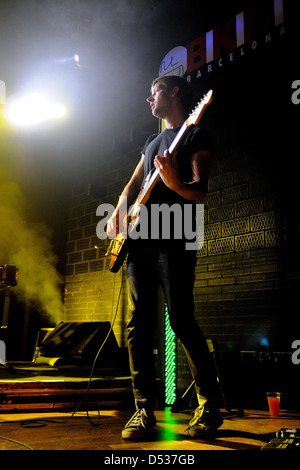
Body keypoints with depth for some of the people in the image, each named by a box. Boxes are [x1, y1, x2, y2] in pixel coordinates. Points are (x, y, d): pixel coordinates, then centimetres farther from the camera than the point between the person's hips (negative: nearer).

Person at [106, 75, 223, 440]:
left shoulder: (196, 136, 5)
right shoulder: (152, 142, 28)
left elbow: (199, 191, -8)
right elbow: (132, 186, 27)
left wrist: (175, 183, -30)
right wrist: (117, 213, 7)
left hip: (173, 240, -7)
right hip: (139, 240, 7)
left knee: (182, 323, -11)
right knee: (138, 326, 1)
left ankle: (210, 407, 4)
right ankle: (145, 410, 8)